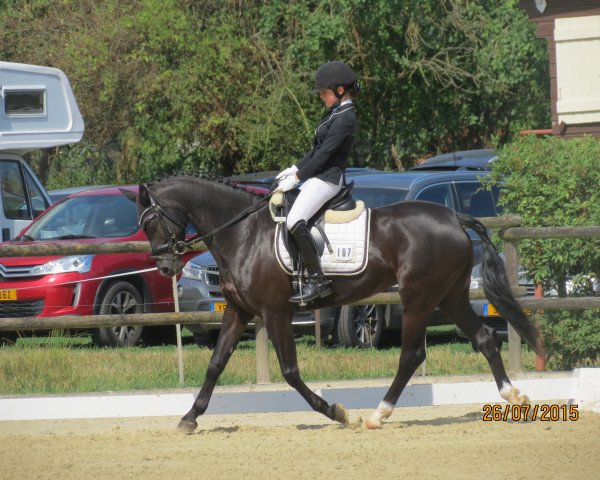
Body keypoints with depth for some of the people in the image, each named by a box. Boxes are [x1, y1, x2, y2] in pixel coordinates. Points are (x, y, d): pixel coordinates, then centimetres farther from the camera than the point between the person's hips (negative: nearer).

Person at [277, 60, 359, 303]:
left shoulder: (344, 119, -17)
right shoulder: (337, 114, 15)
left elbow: (325, 153, -21)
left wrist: (297, 178, -18)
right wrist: (295, 168, 15)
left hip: (328, 178, -11)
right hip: (319, 175, 11)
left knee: (295, 221, -25)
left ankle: (317, 280, -26)